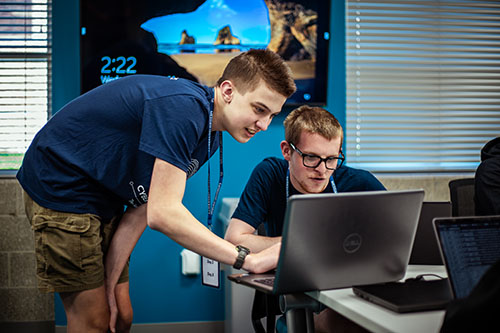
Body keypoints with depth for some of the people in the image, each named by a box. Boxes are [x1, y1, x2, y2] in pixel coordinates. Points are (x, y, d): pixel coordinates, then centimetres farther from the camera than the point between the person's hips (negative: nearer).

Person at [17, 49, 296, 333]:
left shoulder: (210, 137, 1)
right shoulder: (182, 108, -29)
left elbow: (141, 209, 0)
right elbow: (162, 213, -35)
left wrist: (109, 284, -4)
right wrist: (249, 260, -32)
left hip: (103, 200, 9)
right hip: (61, 189, -9)